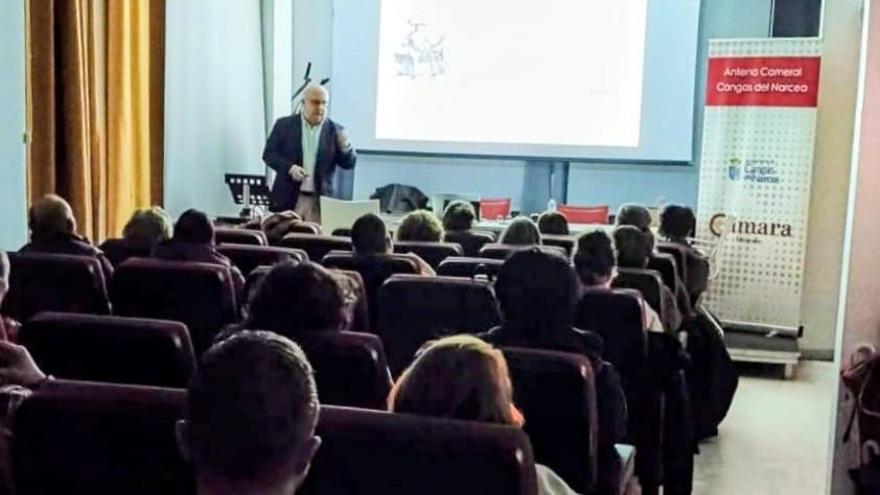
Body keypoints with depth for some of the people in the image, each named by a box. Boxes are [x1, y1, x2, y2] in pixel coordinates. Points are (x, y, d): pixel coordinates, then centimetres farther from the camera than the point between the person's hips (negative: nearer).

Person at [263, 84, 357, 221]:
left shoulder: (335, 131, 5)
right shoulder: (284, 125, 5)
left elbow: (349, 163, 5)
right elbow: (269, 154, 2)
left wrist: (345, 147, -17)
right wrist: (290, 167, -15)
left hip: (320, 201, 0)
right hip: (288, 198, 0)